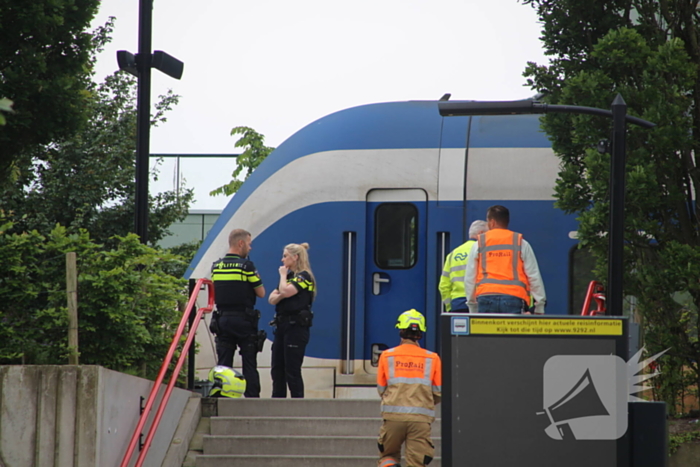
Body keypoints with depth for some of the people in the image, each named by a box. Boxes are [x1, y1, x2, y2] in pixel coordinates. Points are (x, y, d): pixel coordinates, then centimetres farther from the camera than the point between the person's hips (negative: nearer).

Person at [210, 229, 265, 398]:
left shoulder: (215, 266, 5)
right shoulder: (246, 265, -11)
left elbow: (214, 294, 13)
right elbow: (261, 293, -5)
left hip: (222, 319, 4)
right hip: (244, 319, -4)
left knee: (223, 364, 6)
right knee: (249, 365, 1)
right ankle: (252, 398, -1)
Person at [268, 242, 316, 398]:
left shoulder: (304, 276, -7)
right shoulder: (289, 276, 19)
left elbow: (286, 291, -22)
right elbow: (272, 299, 11)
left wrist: (283, 275, -4)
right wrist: (280, 295, -11)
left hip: (296, 327, -9)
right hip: (282, 325, 9)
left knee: (292, 370, -9)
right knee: (277, 369, 9)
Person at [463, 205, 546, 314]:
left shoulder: (479, 244, 11)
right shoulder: (521, 243, 9)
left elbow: (469, 278, 14)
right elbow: (534, 276, 9)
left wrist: (471, 305, 24)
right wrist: (540, 306, 16)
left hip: (486, 296, 1)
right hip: (513, 298, -1)